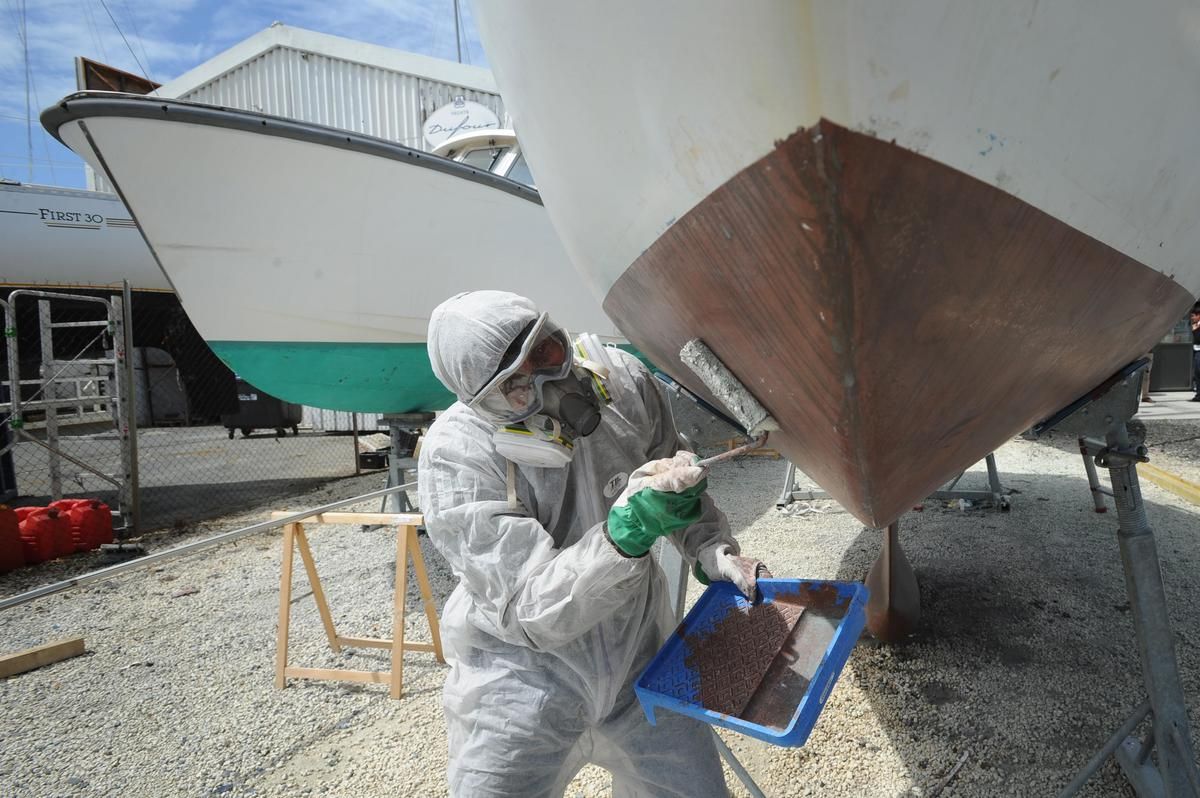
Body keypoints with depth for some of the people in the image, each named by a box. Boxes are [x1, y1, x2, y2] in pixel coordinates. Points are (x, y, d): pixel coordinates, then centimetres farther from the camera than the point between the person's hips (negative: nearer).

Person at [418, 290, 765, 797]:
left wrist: (713, 549, -12)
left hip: (638, 656, 4)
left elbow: (679, 488, 5)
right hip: (522, 678, -3)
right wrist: (627, 532, -41)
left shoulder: (623, 380, -14)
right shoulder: (455, 457, -25)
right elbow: (531, 613, -27)